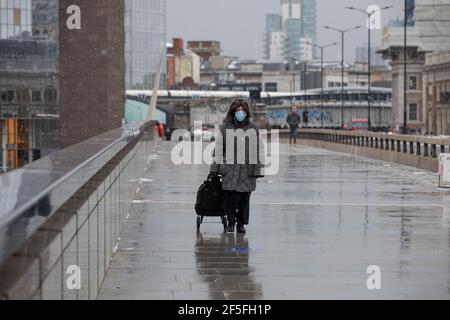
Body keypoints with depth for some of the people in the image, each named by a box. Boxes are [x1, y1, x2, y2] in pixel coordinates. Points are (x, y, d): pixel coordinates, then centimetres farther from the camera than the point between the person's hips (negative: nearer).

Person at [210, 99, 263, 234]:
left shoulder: (253, 129, 8)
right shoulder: (225, 128, 5)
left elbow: (257, 151, 10)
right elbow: (218, 149, 8)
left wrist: (257, 170, 6)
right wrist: (215, 168, 4)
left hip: (247, 169, 1)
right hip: (229, 169, -1)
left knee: (244, 197, 2)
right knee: (230, 196, -5)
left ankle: (241, 223, 15)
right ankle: (231, 222, 12)